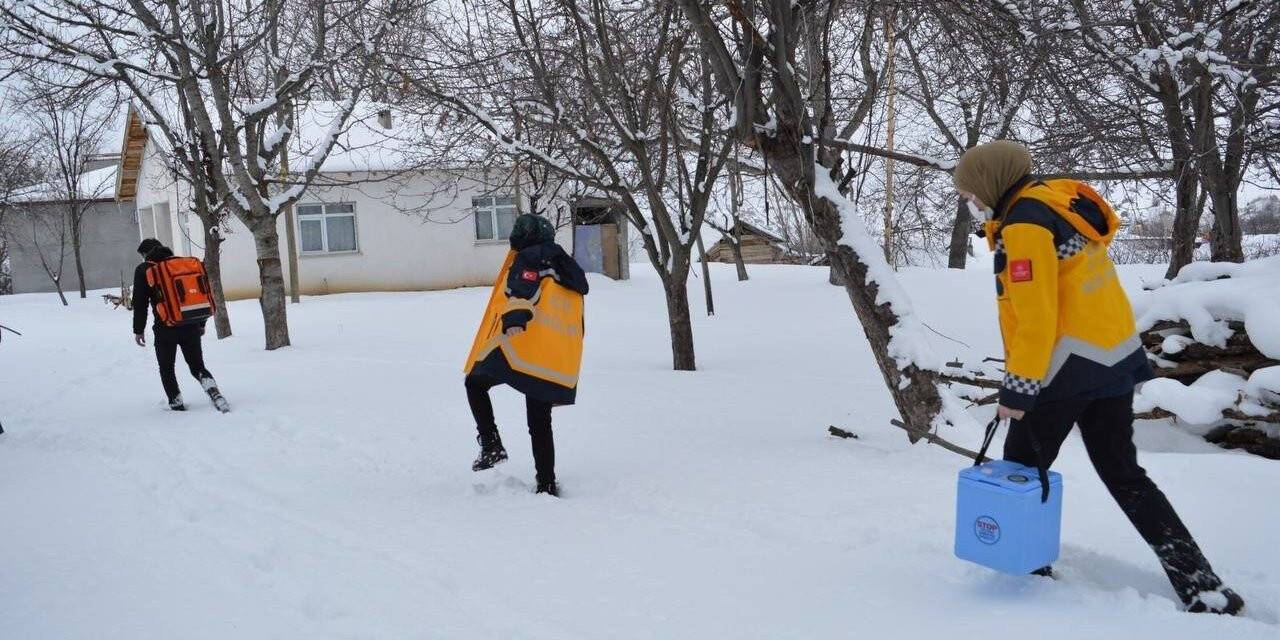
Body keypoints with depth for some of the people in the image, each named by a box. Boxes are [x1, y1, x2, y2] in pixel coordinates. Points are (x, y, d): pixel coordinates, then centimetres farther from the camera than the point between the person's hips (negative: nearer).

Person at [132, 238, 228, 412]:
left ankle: (176, 403, 12)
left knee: (166, 369, 14)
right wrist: (201, 323, 19)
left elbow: (140, 302, -3)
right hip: (191, 326, 4)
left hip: (165, 329, -4)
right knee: (198, 366, 11)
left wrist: (138, 330, 5)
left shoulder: (144, 270, 0)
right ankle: (214, 393, -13)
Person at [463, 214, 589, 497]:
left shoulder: (529, 259, 3)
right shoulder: (568, 272, 25)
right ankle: (547, 485, 12)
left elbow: (523, 290, -20)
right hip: (555, 367, 7)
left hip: (520, 349, -7)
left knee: (475, 384, 16)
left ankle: (491, 446, 3)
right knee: (540, 424, 14)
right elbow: (577, 327, 27)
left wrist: (514, 319, -36)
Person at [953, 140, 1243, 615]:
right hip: (1115, 358, 9)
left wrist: (1020, 387, -17)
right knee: (1124, 474, 15)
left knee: (1022, 469, 10)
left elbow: (1036, 315, -22)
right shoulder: (1060, 201, 12)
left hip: (1067, 366, -9)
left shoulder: (1024, 224, -17)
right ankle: (1204, 587, 14)